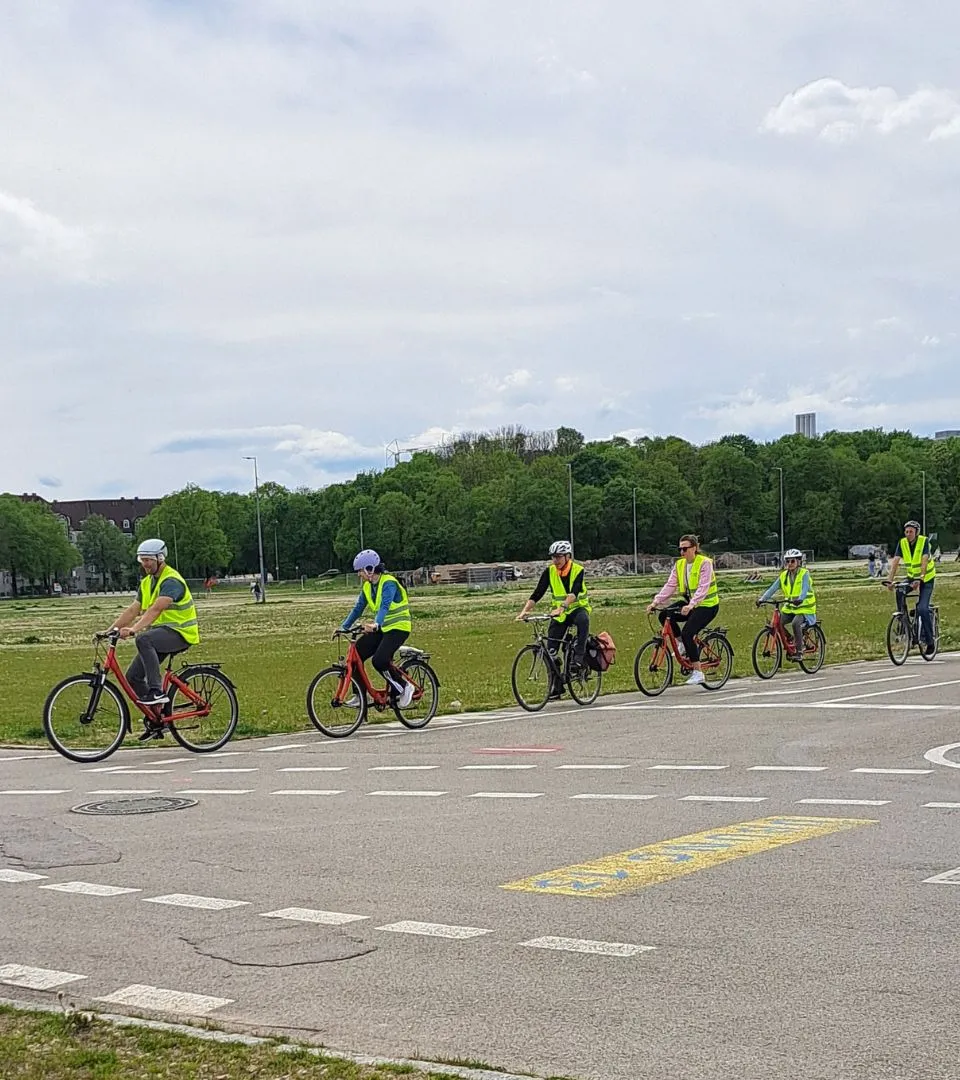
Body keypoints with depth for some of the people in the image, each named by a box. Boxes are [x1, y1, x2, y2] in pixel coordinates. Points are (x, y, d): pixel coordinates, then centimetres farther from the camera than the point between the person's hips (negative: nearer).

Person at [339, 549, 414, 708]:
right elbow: (358, 608, 9)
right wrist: (344, 627, 0)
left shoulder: (388, 583, -19)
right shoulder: (367, 586, 6)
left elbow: (385, 606, -35)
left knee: (379, 660, -26)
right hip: (381, 629, 8)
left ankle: (404, 687, -6)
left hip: (398, 628, -8)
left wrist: (376, 624, -51)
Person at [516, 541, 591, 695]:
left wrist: (562, 607, -48)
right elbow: (537, 594, -12)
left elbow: (573, 593, -32)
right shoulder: (549, 571, -7)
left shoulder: (577, 570, -16)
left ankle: (578, 659, -32)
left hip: (577, 608, -4)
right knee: (551, 651, -4)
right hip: (558, 613, 4)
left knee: (583, 620, -40)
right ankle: (557, 685, 8)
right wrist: (525, 611, -26)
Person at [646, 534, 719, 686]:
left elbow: (703, 587, -27)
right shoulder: (679, 565, 5)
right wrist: (656, 602, -16)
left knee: (687, 633, -23)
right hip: (689, 603, 7)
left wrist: (691, 605, -41)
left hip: (707, 605, -7)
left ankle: (698, 673, -15)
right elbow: (670, 585, -2)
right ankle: (684, 645, 6)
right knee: (665, 616, -15)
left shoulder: (705, 563, -16)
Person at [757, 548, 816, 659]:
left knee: (795, 623, -33)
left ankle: (799, 651, -20)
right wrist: (762, 599, -19)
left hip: (804, 608, -6)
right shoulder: (784, 575, 5)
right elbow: (773, 589, -3)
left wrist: (800, 599, -46)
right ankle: (788, 644, 5)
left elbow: (805, 589, -26)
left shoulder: (804, 574, -9)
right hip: (789, 608, 6)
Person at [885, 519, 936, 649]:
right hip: (912, 577, 4)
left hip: (926, 579, -4)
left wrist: (920, 579, -45)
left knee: (922, 608, -18)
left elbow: (924, 561, -32)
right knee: (899, 593, -28)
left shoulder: (924, 541, -20)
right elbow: (895, 561, -17)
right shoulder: (902, 543, -9)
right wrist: (890, 580, -30)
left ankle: (928, 639, -3)